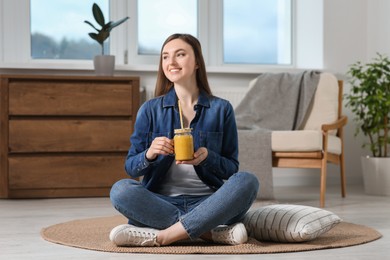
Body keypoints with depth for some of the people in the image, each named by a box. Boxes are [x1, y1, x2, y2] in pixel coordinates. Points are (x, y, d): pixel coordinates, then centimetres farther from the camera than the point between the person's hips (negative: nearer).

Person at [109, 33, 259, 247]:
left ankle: (164, 236, -30)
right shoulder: (150, 110, 7)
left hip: (208, 203, 0)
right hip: (162, 202, 1)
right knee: (120, 190, -28)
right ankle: (211, 232, -25)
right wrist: (149, 155, -16)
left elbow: (232, 168, 6)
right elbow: (131, 168, 6)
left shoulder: (221, 109, 6)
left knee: (247, 181, -28)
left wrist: (207, 157, -15)